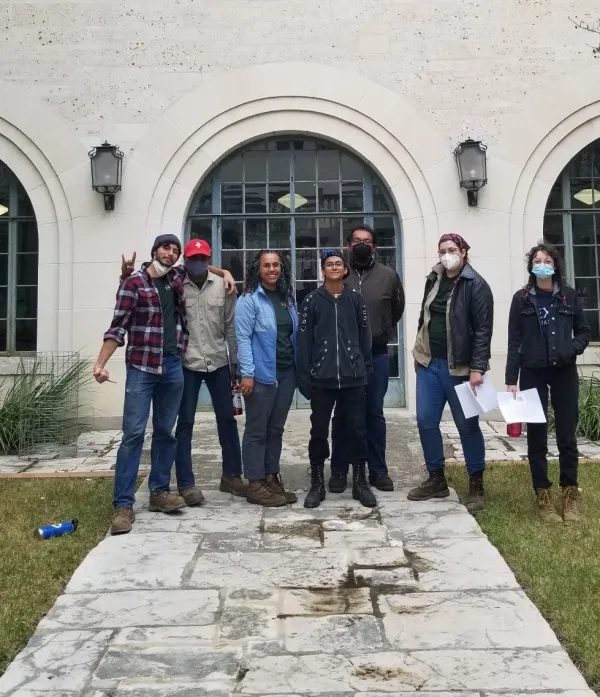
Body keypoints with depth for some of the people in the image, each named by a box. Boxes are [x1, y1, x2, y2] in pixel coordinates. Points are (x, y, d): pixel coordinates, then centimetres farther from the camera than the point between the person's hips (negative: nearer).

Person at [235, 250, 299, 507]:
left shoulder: (288, 298, 14)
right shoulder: (249, 299, -7)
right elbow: (243, 338, -13)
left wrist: (299, 367, 11)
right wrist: (247, 373, -19)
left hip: (286, 372, 7)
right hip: (261, 374, -7)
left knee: (276, 428, 13)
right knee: (257, 430, 0)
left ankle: (272, 478, 22)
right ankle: (255, 485, 6)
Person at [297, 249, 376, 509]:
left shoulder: (356, 299, 5)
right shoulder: (312, 300, 1)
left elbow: (365, 337, 7)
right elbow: (304, 341, -1)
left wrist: (367, 370, 4)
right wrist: (304, 376, -5)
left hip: (354, 378, 1)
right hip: (322, 379, -1)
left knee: (357, 430, 7)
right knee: (319, 431, 7)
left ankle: (360, 483, 20)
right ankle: (317, 484, 20)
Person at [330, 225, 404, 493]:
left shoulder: (388, 275, 2)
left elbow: (397, 309, 15)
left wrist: (382, 332, 12)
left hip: (376, 355, 1)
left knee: (374, 414, 10)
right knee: (342, 414, 7)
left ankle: (378, 470, 20)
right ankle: (339, 471, 18)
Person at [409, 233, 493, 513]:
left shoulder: (476, 285, -10)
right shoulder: (433, 280, 9)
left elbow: (483, 330, -14)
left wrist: (477, 368, -20)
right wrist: (419, 352, 16)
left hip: (459, 367, -6)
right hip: (429, 363, 6)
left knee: (467, 425, 4)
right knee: (426, 421, 7)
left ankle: (476, 486, 17)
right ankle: (436, 479, 22)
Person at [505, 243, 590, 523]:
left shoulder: (568, 296, 4)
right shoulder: (522, 298, 2)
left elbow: (584, 331, 10)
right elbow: (514, 342, 1)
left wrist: (572, 349, -12)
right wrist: (511, 379, -4)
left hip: (564, 373, 1)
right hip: (533, 374, 0)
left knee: (567, 435, 4)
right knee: (536, 437, 3)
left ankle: (570, 494, 17)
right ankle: (543, 496, 13)